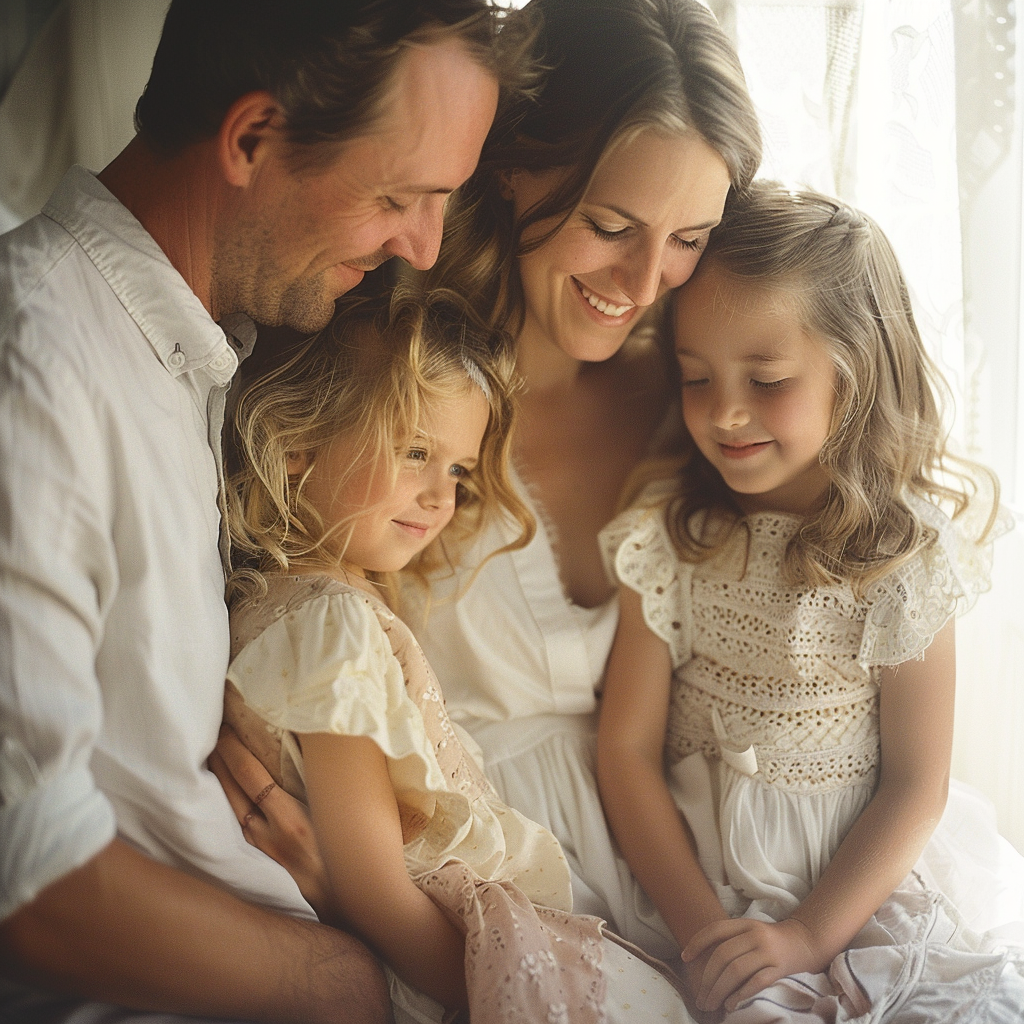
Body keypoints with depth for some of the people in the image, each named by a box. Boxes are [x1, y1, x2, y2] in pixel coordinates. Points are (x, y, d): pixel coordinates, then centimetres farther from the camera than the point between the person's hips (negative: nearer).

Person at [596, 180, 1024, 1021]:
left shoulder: (912, 550, -6)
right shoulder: (665, 536, -6)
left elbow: (916, 784, -4)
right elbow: (627, 748, -5)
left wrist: (808, 933, -12)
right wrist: (699, 925, -12)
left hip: (859, 881, 2)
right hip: (700, 878, -1)